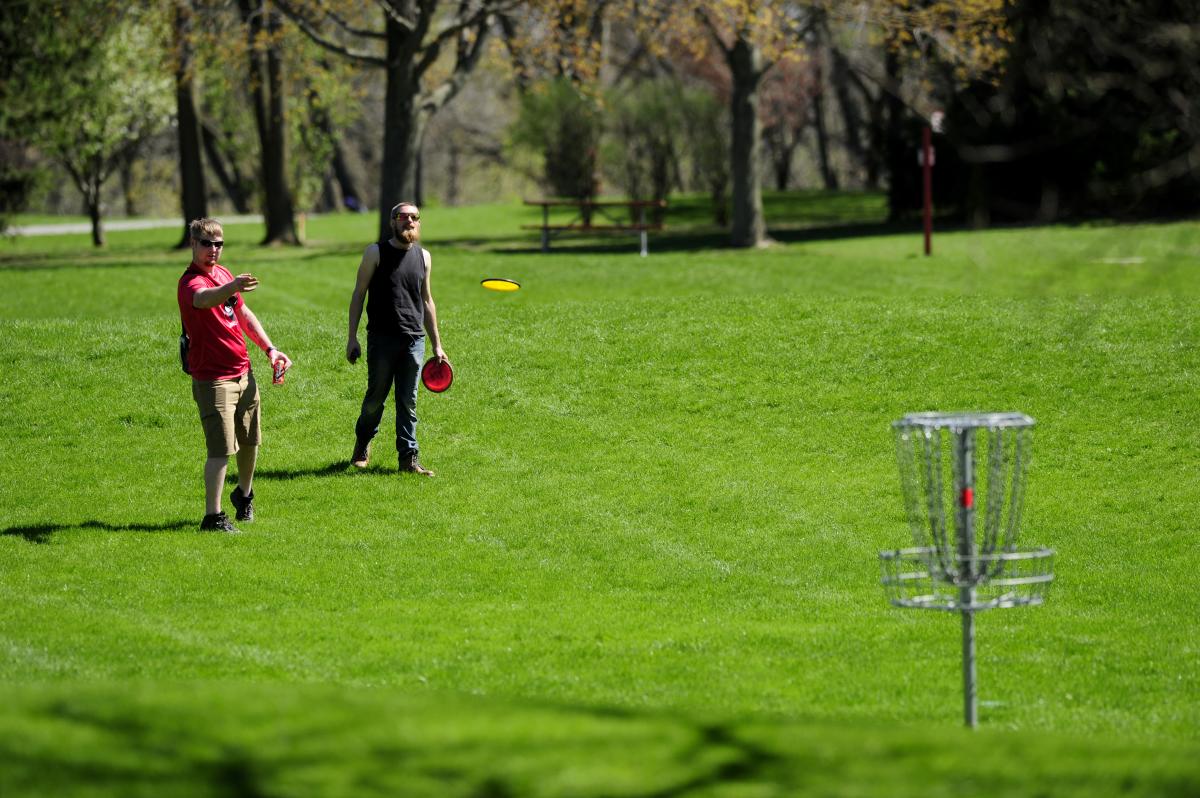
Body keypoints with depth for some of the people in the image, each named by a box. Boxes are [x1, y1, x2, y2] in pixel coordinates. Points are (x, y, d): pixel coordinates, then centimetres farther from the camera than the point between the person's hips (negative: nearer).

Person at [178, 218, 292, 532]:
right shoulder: (191, 282, -18)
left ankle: (244, 494, 42)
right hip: (213, 379, -8)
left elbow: (244, 314, 25)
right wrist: (231, 288, -63)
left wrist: (269, 348, 20)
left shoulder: (224, 273, 12)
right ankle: (213, 516, -8)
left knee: (250, 441, 19)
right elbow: (203, 299, -43)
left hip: (243, 371, 8)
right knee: (221, 448, -13)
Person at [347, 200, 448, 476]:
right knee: (376, 397, 2)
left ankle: (409, 458, 5)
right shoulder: (376, 253, 0)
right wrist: (352, 337, -5)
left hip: (414, 340, 3)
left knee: (408, 402, 2)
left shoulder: (423, 256, 12)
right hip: (381, 339, -3)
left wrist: (437, 345, 18)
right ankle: (363, 443, 27)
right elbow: (358, 294, 1)